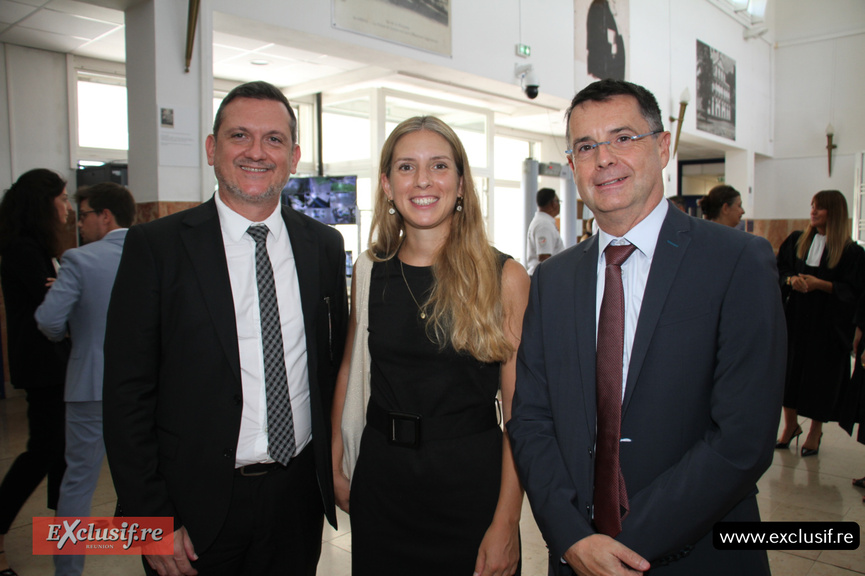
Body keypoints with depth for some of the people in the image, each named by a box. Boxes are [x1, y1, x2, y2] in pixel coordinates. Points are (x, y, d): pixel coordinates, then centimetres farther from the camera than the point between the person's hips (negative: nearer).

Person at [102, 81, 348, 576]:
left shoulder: (324, 246, 2)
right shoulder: (156, 246, -8)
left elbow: (336, 365, 8)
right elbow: (127, 395, -8)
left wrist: (332, 471, 6)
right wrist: (152, 521, -9)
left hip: (298, 495, 3)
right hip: (197, 504, -2)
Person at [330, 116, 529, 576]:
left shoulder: (505, 278, -9)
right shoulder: (370, 272, 1)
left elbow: (519, 412, -10)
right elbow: (350, 371, 10)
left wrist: (507, 523, -14)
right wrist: (336, 468, 7)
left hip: (471, 480, -2)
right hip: (380, 478, 3)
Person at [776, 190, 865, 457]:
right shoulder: (797, 240, 5)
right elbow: (780, 269, 9)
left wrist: (820, 284, -21)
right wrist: (791, 280, -12)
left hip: (828, 325, -3)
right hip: (796, 317, 3)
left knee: (821, 374, 5)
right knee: (790, 368, 6)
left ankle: (815, 431, 22)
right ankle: (790, 425, 24)